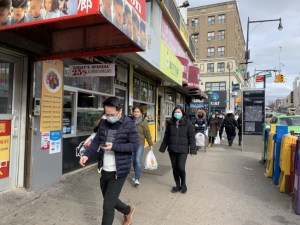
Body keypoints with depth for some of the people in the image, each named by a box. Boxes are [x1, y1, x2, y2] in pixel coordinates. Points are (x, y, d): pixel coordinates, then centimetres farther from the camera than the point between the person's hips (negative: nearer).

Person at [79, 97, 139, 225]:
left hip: (119, 171, -6)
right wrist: (87, 155, -11)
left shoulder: (129, 124, -14)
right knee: (110, 200, 24)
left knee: (108, 205, 0)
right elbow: (96, 140, 6)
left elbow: (135, 145, -15)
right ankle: (128, 211, 52)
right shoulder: (103, 123, 3)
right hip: (104, 170, 6)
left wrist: (114, 146, -26)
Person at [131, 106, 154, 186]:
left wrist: (151, 144, -2)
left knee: (138, 160, -10)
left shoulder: (143, 122, -6)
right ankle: (136, 175, 33)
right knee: (134, 160, 13)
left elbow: (147, 134, -4)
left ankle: (137, 179, -3)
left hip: (140, 144, -4)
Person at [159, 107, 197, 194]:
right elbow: (166, 136, 10)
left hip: (183, 150, -4)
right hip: (172, 149, 4)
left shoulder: (187, 123, -5)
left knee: (181, 168, -10)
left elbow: (191, 137, -5)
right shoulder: (170, 123, 4)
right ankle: (177, 186, 30)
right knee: (174, 168, 11)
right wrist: (163, 148, 10)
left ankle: (183, 184, 19)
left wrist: (193, 149, -11)